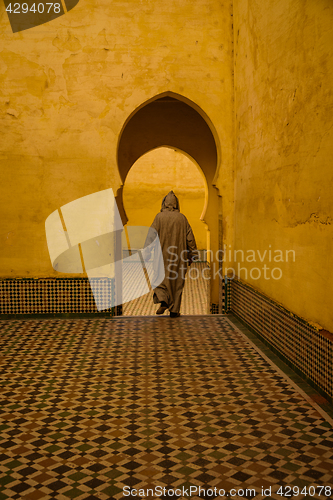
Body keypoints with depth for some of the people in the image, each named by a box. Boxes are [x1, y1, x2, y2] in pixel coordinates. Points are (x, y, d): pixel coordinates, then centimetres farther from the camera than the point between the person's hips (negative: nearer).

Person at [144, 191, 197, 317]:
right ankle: (174, 310, 9)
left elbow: (151, 234, -12)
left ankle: (163, 301, -11)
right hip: (178, 256, 1)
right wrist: (191, 256, 10)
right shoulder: (182, 218, 0)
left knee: (160, 279, 12)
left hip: (162, 255, -1)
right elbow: (190, 237, 2)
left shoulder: (159, 217, -5)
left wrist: (146, 253, -12)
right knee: (176, 282, 9)